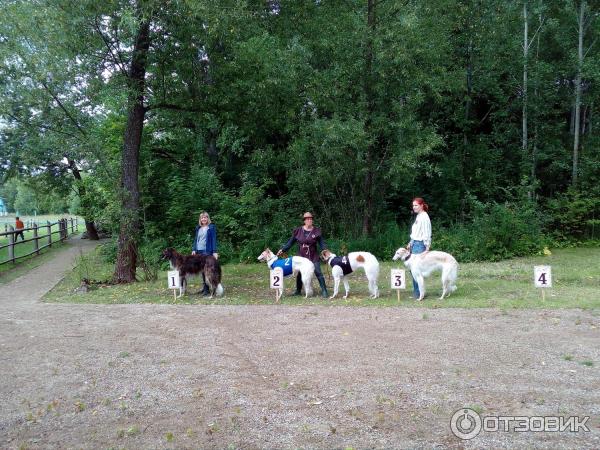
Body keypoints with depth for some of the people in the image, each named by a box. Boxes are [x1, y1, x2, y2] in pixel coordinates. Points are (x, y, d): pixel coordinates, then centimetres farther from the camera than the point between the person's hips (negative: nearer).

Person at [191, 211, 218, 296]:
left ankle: (206, 289, -6)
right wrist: (193, 249, 5)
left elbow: (214, 239, -4)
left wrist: (214, 251, -11)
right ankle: (204, 287, 13)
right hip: (199, 251, 5)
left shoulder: (211, 227, 0)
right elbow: (195, 239, 17)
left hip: (207, 251, -5)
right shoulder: (198, 228, 15)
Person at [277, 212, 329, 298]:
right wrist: (282, 249, -5)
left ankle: (324, 291, 1)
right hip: (302, 257, 2)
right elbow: (290, 242, 2)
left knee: (318, 273, -7)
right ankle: (298, 290, 27)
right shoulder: (298, 231, -2)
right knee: (299, 274, 9)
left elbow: (322, 243, -6)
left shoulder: (316, 230, -5)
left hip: (314, 257, -2)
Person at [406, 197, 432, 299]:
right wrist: (410, 244, 17)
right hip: (415, 244, 9)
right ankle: (416, 291, 19)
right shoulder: (418, 216, 15)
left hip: (420, 245, -9)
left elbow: (427, 234, -15)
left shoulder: (424, 217, -13)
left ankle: (419, 293, -1)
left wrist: (427, 248, -16)